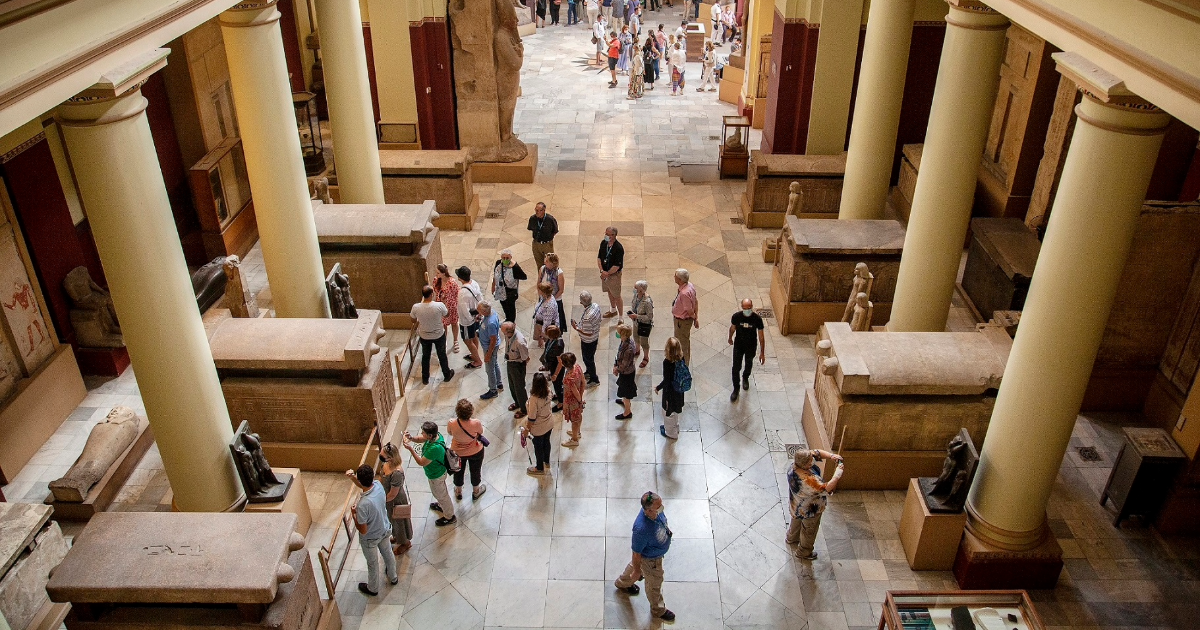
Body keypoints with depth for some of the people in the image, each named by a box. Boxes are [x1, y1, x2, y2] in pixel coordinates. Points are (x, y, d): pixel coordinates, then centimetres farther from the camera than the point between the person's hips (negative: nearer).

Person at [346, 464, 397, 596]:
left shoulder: (363, 504, -41)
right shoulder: (378, 485, -23)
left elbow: (363, 530, -28)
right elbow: (365, 485, 2)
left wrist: (353, 514, -16)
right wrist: (353, 477, -15)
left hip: (370, 539, -6)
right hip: (385, 530, 6)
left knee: (372, 563, 21)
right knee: (387, 553, 31)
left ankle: (373, 588, 48)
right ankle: (393, 577, 57)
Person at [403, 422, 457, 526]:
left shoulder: (434, 448, -44)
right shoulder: (436, 435, -19)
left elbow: (421, 462, -32)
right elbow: (420, 439, -1)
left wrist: (410, 449, -31)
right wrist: (411, 438, -21)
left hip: (436, 476, -8)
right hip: (438, 471, 8)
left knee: (440, 494, 17)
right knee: (440, 492, 33)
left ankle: (449, 517, 39)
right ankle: (442, 505, 61)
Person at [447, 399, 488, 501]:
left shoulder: (451, 424, -33)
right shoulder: (476, 423, -36)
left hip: (457, 452, 1)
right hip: (475, 452, -1)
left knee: (458, 471, 30)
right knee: (475, 471, 28)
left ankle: (458, 492, 55)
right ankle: (476, 491, 53)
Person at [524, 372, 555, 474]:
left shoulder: (534, 399, -37)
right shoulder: (548, 391, -21)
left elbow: (532, 418, -25)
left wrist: (527, 429, -13)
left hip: (539, 428, -6)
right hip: (549, 423, 6)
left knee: (538, 447, 20)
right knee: (546, 442, 30)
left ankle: (540, 468, 43)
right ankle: (547, 462, 55)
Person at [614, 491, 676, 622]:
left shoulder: (656, 511, -27)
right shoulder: (642, 529, -47)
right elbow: (636, 553, -29)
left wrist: (667, 530, 19)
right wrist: (637, 571, -14)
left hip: (656, 551, 7)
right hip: (650, 559, -7)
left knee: (633, 565, 35)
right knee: (654, 583, 21)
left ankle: (622, 583, 66)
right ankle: (658, 610, 52)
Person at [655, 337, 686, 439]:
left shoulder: (667, 362, -32)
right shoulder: (681, 359, -14)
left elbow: (666, 380, -25)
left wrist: (658, 388, -8)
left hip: (670, 391, -6)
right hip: (679, 389, 6)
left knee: (668, 411, 18)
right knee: (675, 410, 29)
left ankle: (671, 433, 36)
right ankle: (675, 427, 51)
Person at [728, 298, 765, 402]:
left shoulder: (757, 319, -25)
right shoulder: (736, 316, -22)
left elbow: (761, 336, -16)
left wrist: (762, 353, -13)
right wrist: (730, 338, 18)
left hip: (751, 346, 0)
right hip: (738, 345, 0)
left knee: (748, 364, 25)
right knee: (736, 368, 2)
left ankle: (745, 378, 57)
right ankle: (736, 389, 22)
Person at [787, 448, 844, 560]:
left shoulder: (797, 462, -25)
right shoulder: (807, 480, -47)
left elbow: (817, 452, -13)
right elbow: (827, 488, -40)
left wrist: (831, 456, -29)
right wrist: (838, 473, -33)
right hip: (809, 509, -8)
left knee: (797, 520, 36)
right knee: (809, 530, 22)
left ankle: (792, 538, 64)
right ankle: (804, 552, 47)